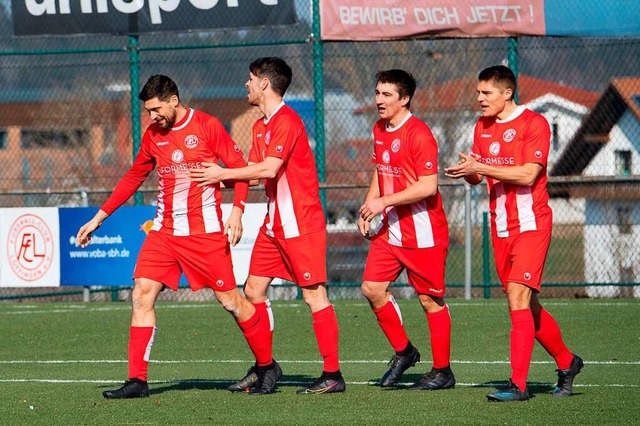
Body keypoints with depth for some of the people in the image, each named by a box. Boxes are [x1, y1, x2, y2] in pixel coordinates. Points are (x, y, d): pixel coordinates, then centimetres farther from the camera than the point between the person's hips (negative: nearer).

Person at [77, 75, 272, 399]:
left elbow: (239, 166, -5)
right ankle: (137, 380, -5)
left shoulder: (207, 126, -7)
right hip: (164, 230, 5)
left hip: (205, 231, -5)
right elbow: (133, 178, 21)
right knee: (142, 294, -7)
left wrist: (237, 211, -18)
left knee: (230, 300, -3)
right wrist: (99, 217, 19)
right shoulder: (152, 136, 10)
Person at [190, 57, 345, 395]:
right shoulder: (261, 126, 15)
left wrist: (223, 174, -15)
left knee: (314, 293, -8)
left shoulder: (286, 120, -15)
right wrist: (217, 176, 2)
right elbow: (254, 171, 13)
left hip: (301, 222, -10)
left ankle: (332, 374, -6)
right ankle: (264, 368, 17)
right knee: (253, 289, 8)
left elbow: (269, 168, -23)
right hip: (274, 223, 10)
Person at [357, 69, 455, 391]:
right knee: (372, 288, 1)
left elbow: (428, 186, -21)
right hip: (390, 229, 8)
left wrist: (383, 202, -19)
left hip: (422, 232, -8)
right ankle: (403, 352, 19)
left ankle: (443, 371, 8)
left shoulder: (418, 133, -16)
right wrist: (368, 207, 9)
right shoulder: (380, 130, 10)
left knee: (430, 299, -1)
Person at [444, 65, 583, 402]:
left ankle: (518, 384, -17)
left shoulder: (534, 124, -10)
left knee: (518, 296, -16)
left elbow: (528, 174, -19)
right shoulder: (482, 127, 12)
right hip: (500, 227, 7)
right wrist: (467, 172, -10)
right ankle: (566, 362, 29)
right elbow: (478, 177, 14)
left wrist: (480, 167, -21)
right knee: (527, 306, 11)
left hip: (531, 223, -7)